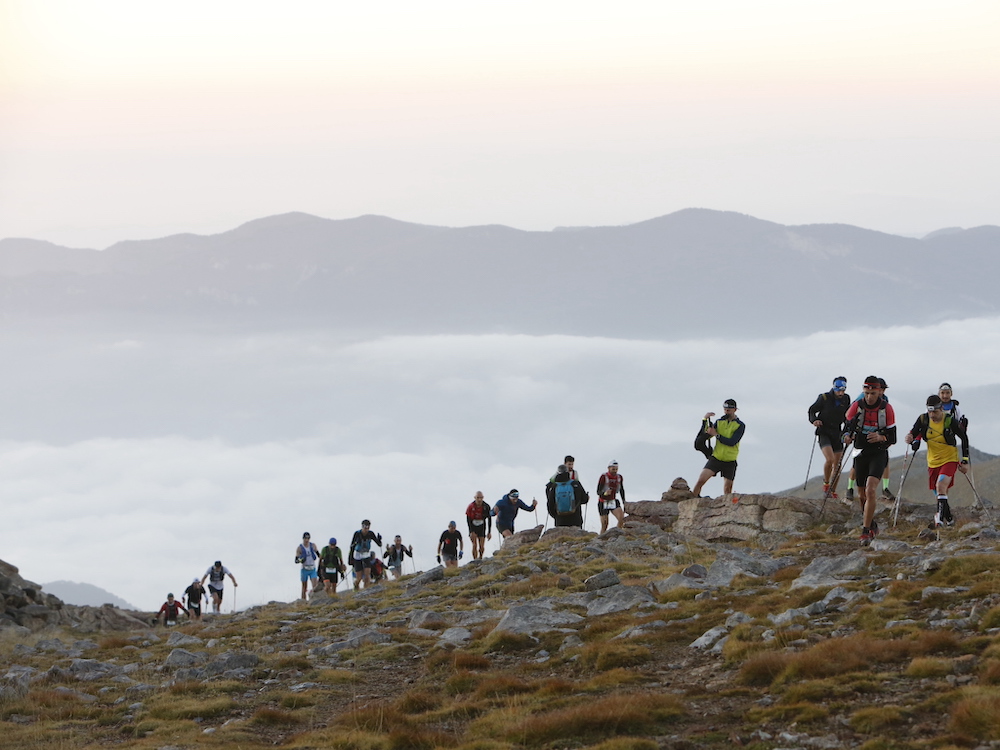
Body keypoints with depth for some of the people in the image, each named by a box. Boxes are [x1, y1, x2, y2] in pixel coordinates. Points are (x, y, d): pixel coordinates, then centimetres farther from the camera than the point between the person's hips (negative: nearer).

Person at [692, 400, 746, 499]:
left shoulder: (740, 425, -3)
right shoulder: (719, 422, 8)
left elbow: (732, 442, -15)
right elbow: (705, 436, 2)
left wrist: (716, 434, -16)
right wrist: (705, 420, -11)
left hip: (729, 462, -2)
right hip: (716, 458, 2)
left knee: (727, 491, 4)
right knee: (701, 480, -13)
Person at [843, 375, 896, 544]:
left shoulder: (886, 408, -8)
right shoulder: (857, 406, -4)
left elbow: (892, 438, -5)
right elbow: (848, 427, 1)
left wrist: (881, 438, -26)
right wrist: (847, 436, -23)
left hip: (879, 453, -3)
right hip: (860, 454, 3)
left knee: (870, 490, -21)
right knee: (862, 494, 12)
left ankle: (866, 531, -19)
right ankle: (872, 525, 36)